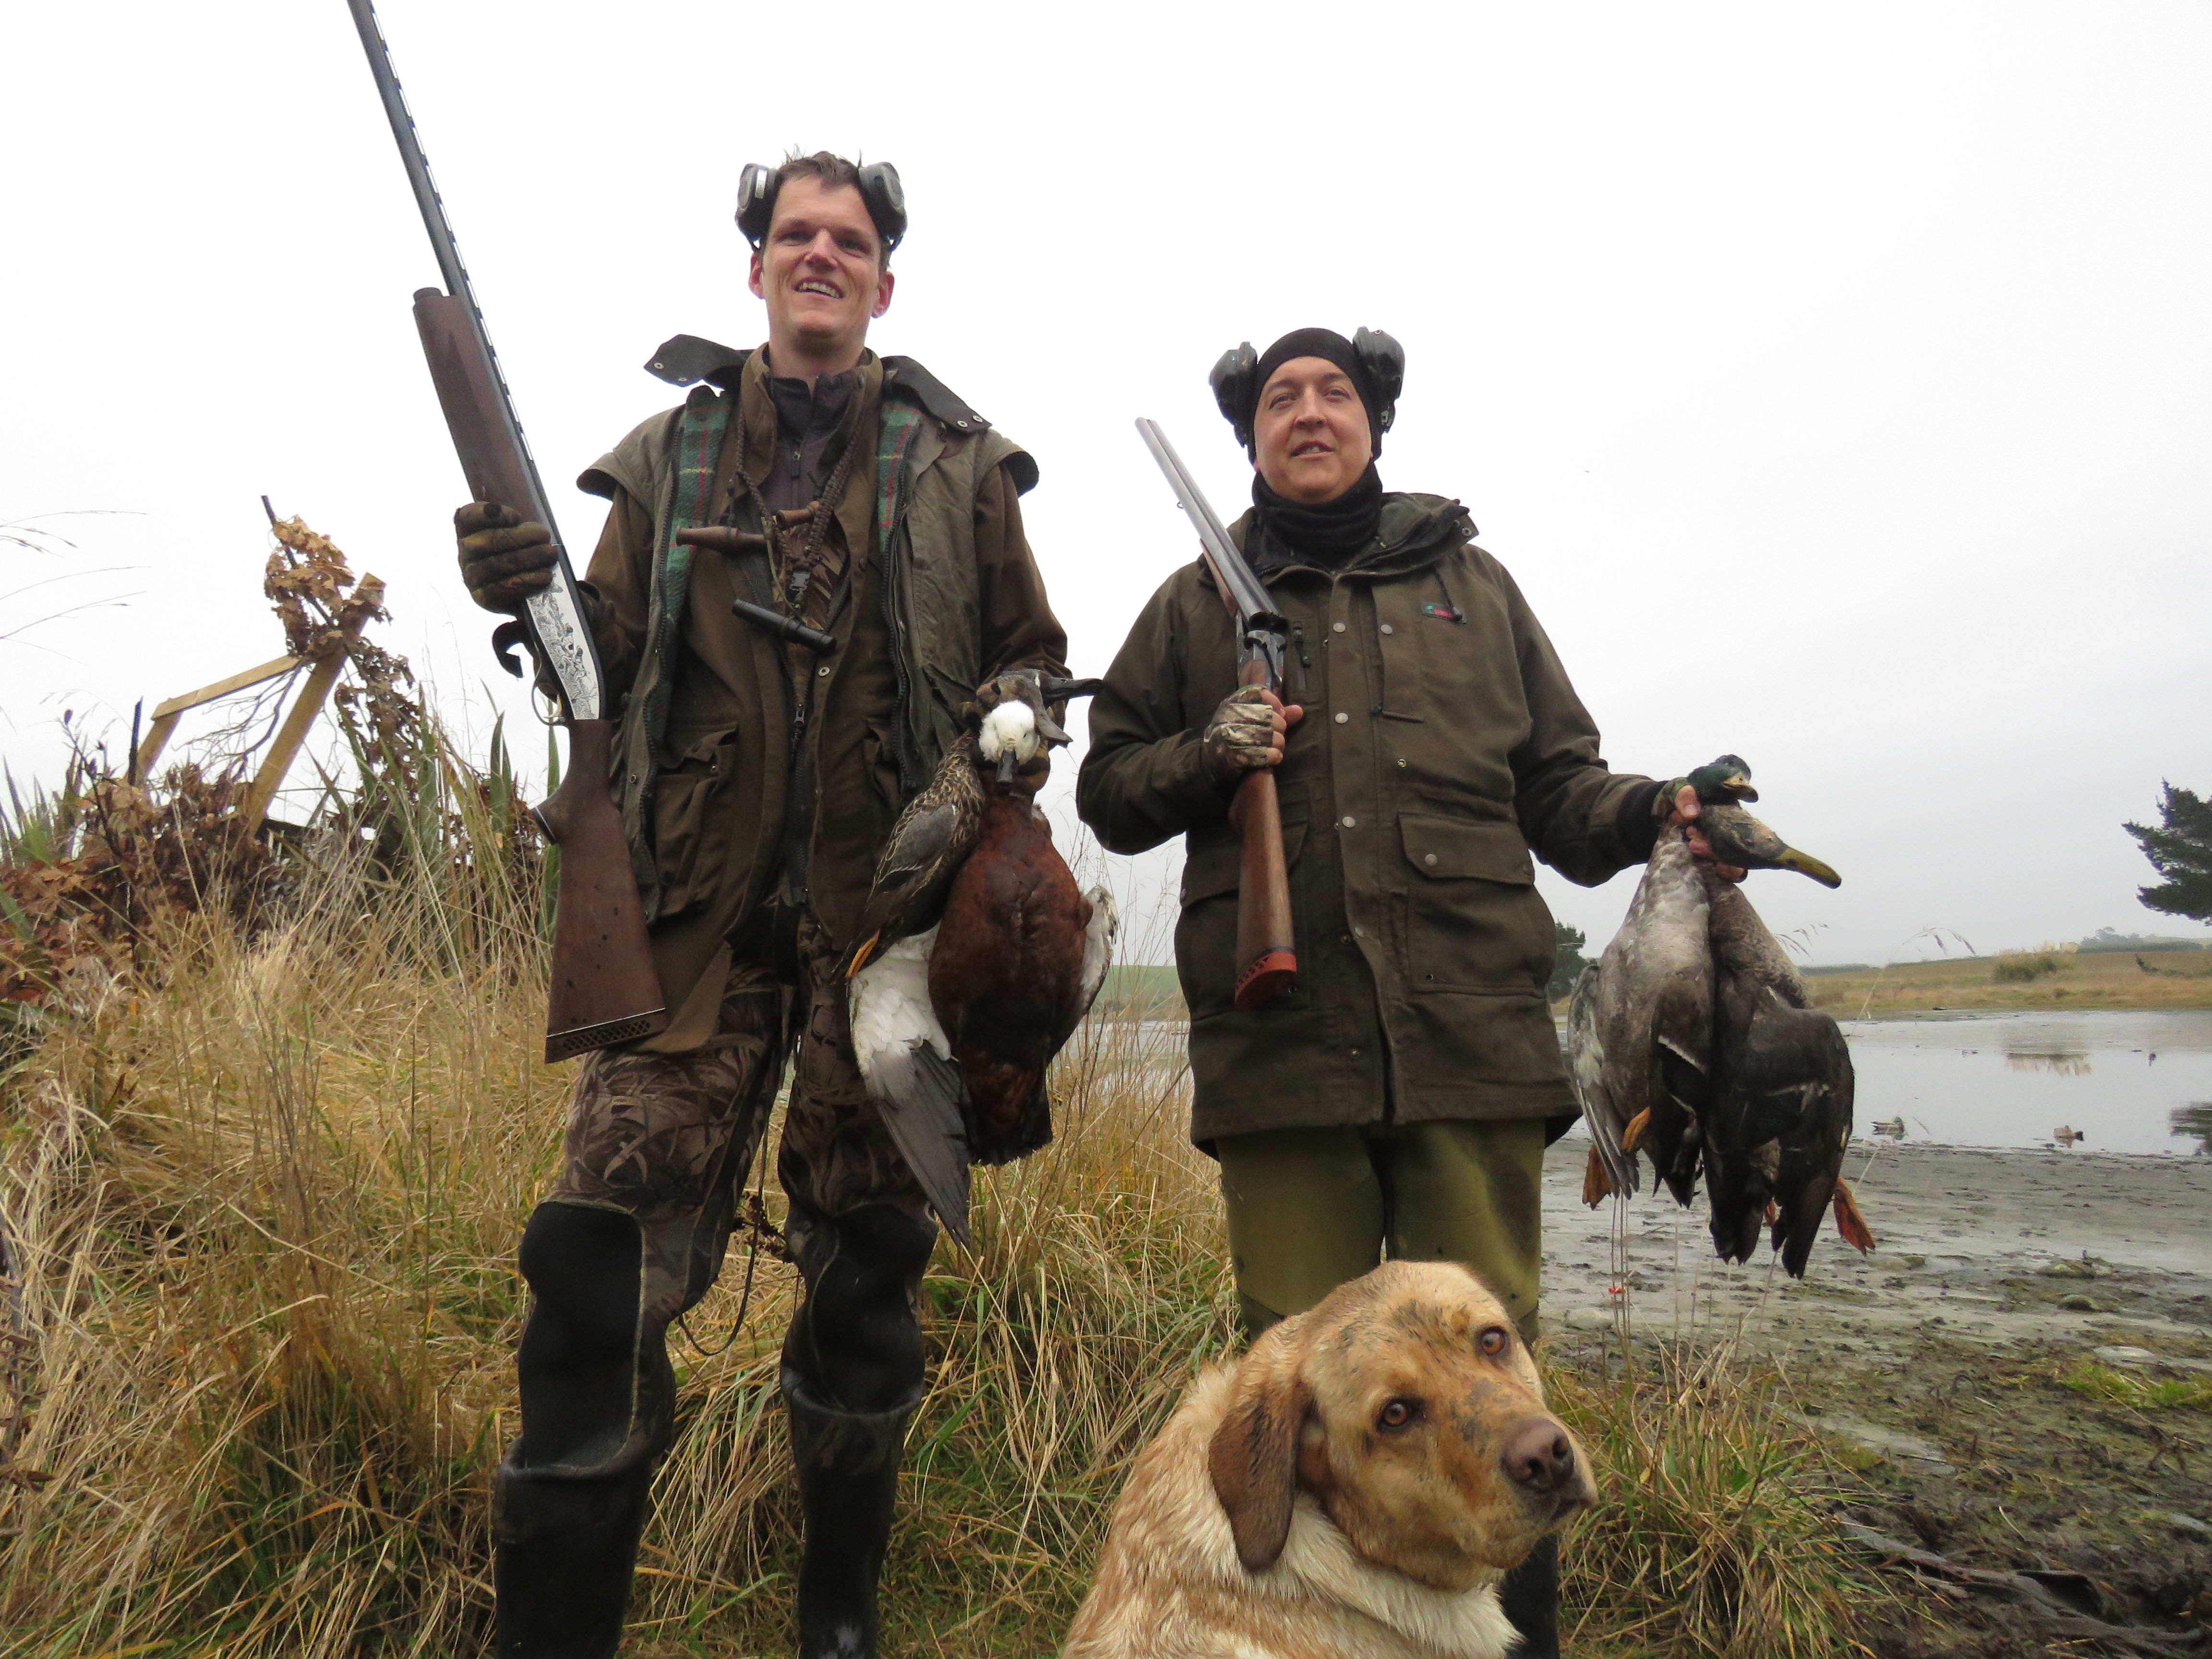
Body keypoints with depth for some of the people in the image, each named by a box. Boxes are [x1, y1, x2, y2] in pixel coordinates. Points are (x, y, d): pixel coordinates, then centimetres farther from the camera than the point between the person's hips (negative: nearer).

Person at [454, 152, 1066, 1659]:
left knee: (867, 1275, 9)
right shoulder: (671, 453, 14)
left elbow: (1033, 654, 15)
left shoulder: (959, 462, 11)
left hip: (890, 914, 0)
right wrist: (536, 598, -9)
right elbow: (614, 657, 11)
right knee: (603, 1264, -10)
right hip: (703, 911, 1)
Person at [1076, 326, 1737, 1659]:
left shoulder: (1472, 581, 17)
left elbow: (1554, 783, 17)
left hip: (1473, 1034, 1)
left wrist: (1652, 810, -3)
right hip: (1278, 1038, 0)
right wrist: (1205, 756, -5)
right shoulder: (1198, 601, 15)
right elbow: (1110, 791, 15)